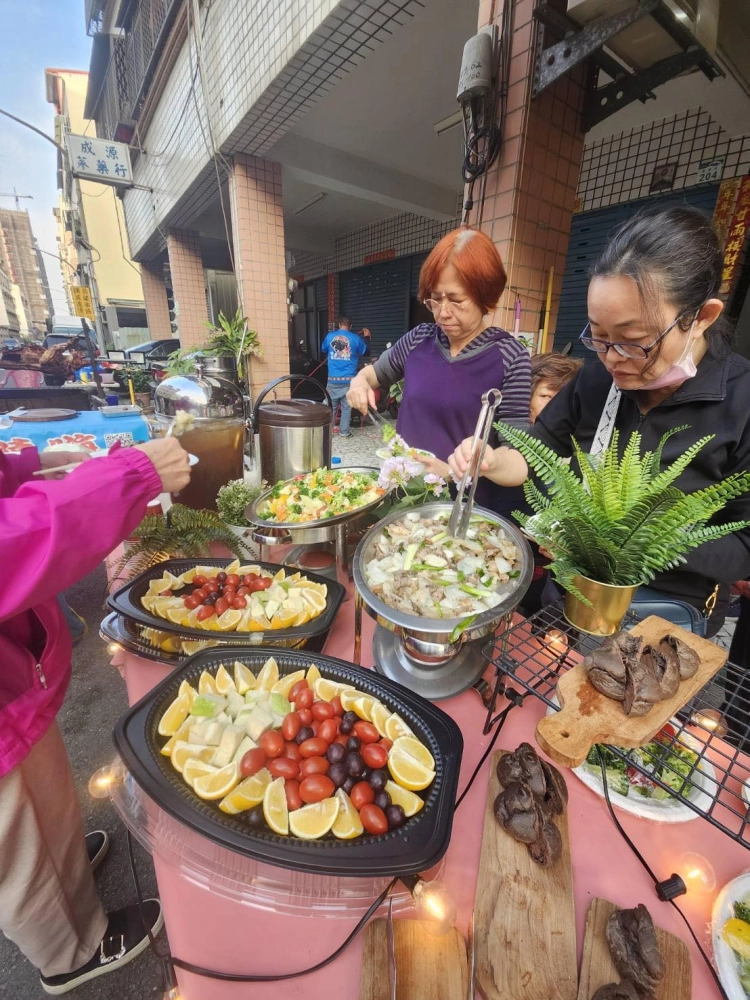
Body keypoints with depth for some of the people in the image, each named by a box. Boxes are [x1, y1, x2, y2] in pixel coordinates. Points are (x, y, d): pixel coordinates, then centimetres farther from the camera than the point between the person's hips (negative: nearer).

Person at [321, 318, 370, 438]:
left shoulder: (330, 336, 3)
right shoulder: (355, 338, -1)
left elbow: (323, 349, 23)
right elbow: (365, 351, 17)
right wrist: (366, 337, 33)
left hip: (333, 378, 2)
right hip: (349, 379, -1)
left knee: (331, 405, 11)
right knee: (346, 407, 5)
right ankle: (344, 431, 7)